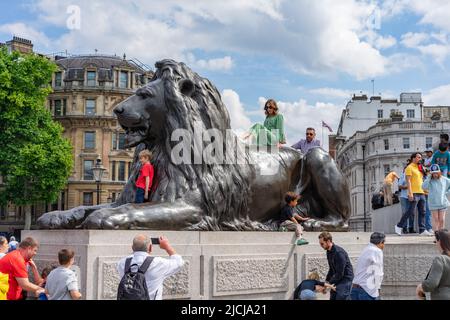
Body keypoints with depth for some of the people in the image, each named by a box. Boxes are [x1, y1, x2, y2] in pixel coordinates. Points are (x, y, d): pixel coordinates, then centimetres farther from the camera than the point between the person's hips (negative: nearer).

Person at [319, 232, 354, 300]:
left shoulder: (339, 252, -24)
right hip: (337, 279, 9)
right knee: (333, 297, 8)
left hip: (345, 278, -9)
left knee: (341, 298, -13)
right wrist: (326, 281, 6)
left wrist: (328, 283, -19)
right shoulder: (329, 252, 4)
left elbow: (340, 273, -24)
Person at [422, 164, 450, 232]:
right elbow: (424, 187, -19)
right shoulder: (429, 180, -2)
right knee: (435, 219, 0)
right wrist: (429, 177, -18)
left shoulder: (444, 179, 4)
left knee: (442, 219, 2)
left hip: (443, 203, 1)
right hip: (433, 203, -1)